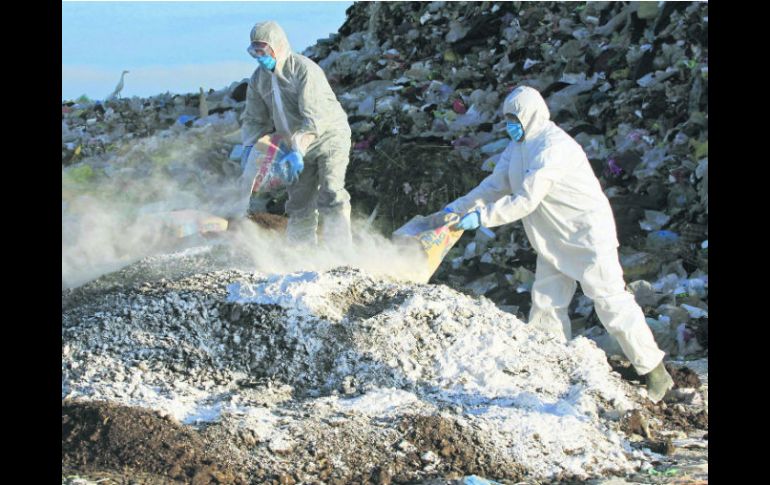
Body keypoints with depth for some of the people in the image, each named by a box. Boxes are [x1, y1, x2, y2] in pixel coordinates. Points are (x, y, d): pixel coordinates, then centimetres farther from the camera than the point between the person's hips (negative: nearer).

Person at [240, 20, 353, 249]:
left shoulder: (304, 69, -22)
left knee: (330, 197, -19)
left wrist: (298, 150, -38)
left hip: (329, 138, -7)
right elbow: (254, 119, 7)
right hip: (298, 146, 7)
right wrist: (250, 147, -11)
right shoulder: (259, 79, 1)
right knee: (299, 206, 5)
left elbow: (314, 118, -29)